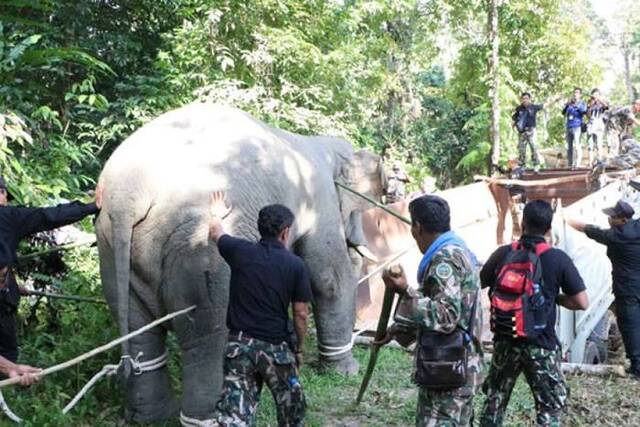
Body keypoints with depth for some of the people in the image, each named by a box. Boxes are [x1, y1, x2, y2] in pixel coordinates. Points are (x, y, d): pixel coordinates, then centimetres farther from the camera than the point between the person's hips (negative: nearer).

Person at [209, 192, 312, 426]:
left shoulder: (240, 251, -2)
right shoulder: (296, 265, -6)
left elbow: (215, 233, 20)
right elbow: (300, 314, -4)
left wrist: (217, 214, 41)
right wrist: (299, 348, 9)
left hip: (239, 344, 2)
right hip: (276, 347, -1)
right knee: (290, 408, 20)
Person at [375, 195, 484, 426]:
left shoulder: (445, 258, -18)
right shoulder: (457, 251, 14)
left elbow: (445, 317, -26)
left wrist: (404, 291, -29)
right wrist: (395, 330, 27)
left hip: (447, 373, -10)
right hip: (458, 370, 10)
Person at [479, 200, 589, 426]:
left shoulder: (503, 254, -3)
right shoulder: (558, 259, -10)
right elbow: (582, 303, -9)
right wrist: (554, 297, 6)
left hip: (504, 341, 3)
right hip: (541, 346, -3)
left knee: (494, 401, 18)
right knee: (550, 407, 8)